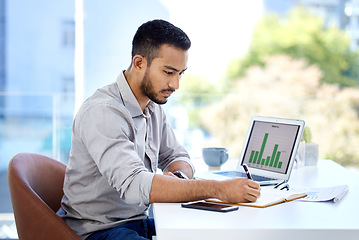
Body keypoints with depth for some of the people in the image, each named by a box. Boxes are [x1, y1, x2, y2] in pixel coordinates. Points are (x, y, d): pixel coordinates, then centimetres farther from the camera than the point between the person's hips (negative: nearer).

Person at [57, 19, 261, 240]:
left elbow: (177, 156, 16)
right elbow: (133, 184, -34)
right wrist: (218, 189, -37)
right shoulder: (103, 112, -22)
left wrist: (178, 175, -11)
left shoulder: (153, 107, 6)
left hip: (139, 222, 8)